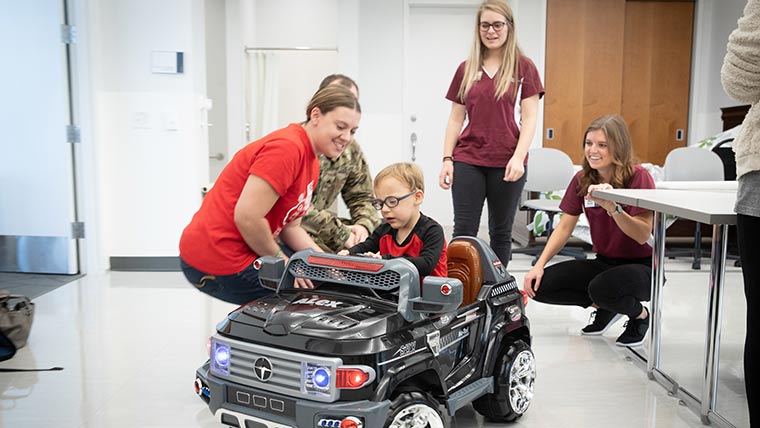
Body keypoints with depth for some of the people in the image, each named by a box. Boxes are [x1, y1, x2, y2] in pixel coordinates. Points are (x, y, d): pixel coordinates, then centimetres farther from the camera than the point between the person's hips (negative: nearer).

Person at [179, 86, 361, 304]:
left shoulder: (311, 162, 11)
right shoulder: (288, 147, -20)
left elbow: (290, 226, 12)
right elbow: (247, 217, -24)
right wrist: (281, 260, -11)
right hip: (219, 261, -9)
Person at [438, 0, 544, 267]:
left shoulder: (523, 67, 3)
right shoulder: (466, 69, 10)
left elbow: (529, 118, -2)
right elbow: (456, 118, 10)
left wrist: (518, 157, -14)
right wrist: (447, 159, 3)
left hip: (507, 163, -1)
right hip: (467, 160, 2)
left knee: (501, 231, 8)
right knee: (464, 230, 0)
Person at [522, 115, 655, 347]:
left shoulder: (638, 177, -16)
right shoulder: (582, 180, 0)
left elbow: (643, 236, -22)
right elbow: (564, 226, 3)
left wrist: (612, 207, -38)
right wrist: (539, 265, -8)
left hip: (642, 265, -5)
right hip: (604, 262, 5)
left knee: (601, 288, -37)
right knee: (541, 284, -14)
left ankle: (640, 314, -1)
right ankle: (605, 306, 9)